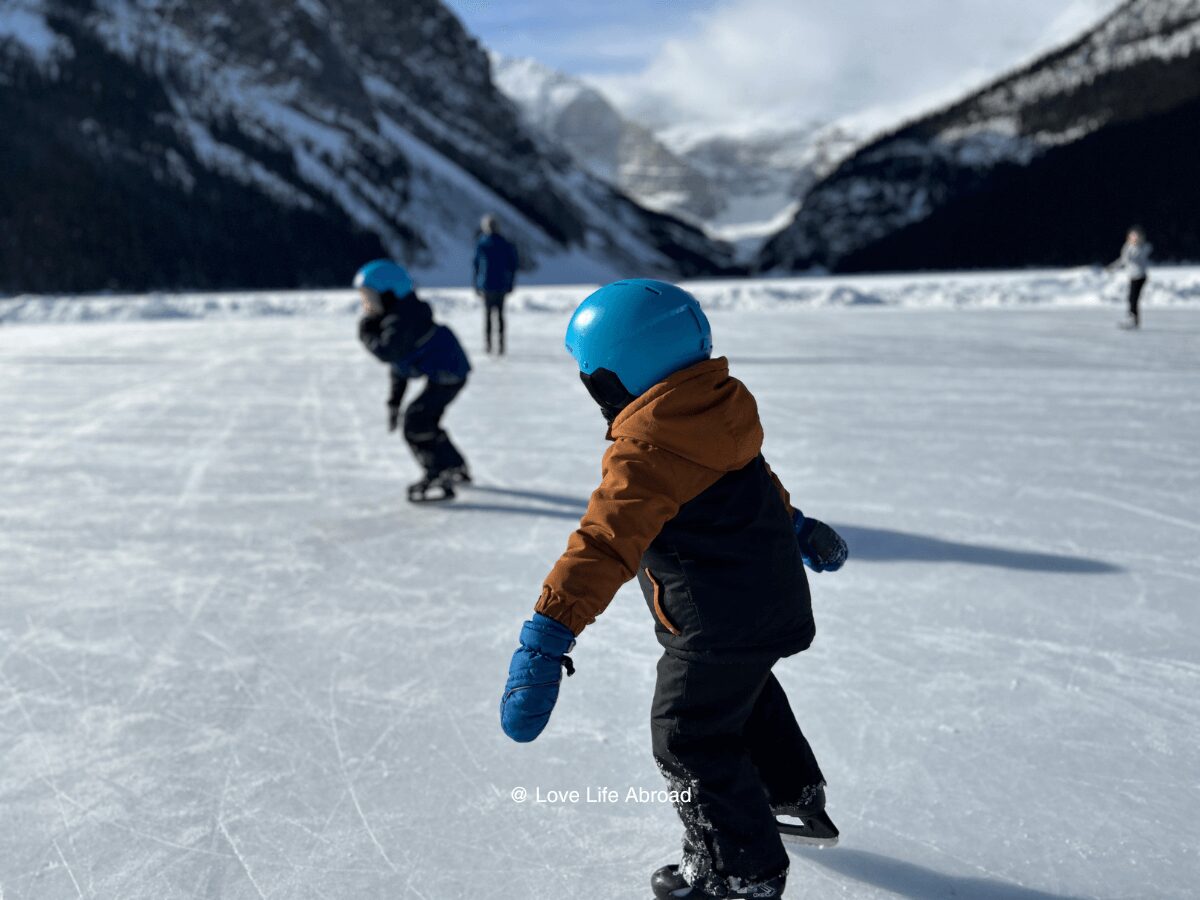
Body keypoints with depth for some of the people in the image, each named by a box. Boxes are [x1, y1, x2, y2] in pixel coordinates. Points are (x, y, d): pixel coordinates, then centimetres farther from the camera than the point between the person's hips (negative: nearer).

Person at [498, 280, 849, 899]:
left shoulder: (645, 453, -26)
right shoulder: (714, 411, 3)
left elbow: (604, 544, -38)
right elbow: (759, 481, 21)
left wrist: (549, 632, -43)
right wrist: (796, 526, 38)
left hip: (718, 625, -10)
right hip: (772, 596, 10)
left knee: (687, 737, 7)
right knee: (746, 698, 32)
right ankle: (798, 802, 52)